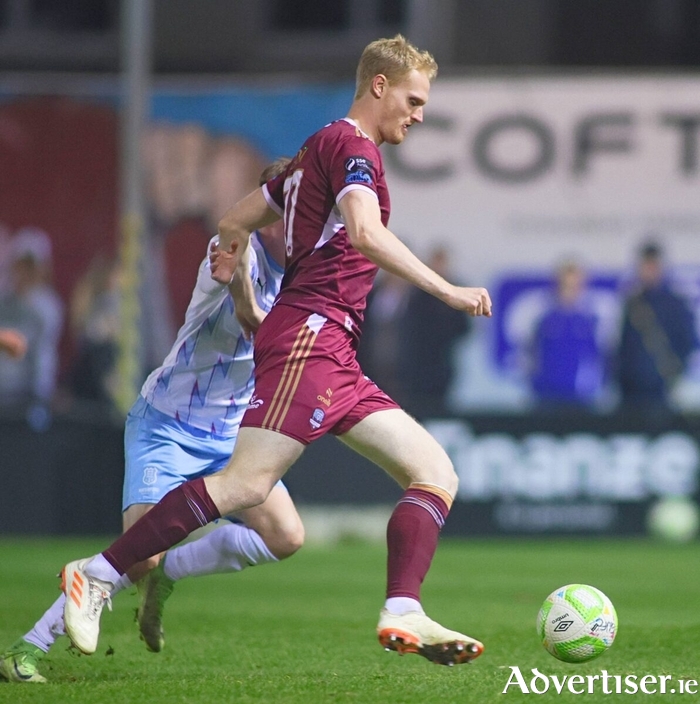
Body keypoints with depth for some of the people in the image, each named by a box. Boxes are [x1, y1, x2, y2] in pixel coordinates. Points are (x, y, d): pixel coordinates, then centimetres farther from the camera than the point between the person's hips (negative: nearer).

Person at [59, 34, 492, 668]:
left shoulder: (320, 150, 25)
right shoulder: (351, 144, -4)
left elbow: (234, 222, 29)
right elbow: (364, 232, -22)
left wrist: (248, 308, 31)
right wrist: (446, 291, -20)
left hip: (332, 357, 10)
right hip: (309, 335, -10)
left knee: (436, 472, 1)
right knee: (248, 483, -19)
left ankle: (404, 616, -13)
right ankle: (99, 575, -14)